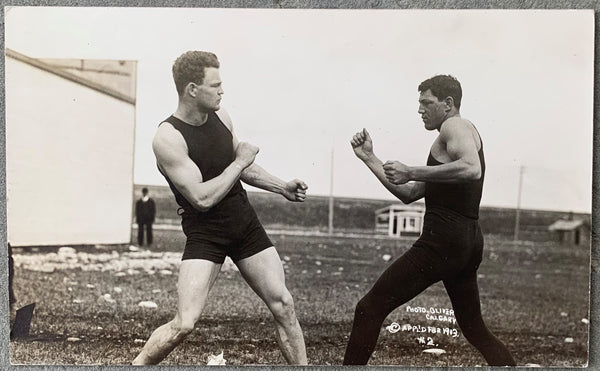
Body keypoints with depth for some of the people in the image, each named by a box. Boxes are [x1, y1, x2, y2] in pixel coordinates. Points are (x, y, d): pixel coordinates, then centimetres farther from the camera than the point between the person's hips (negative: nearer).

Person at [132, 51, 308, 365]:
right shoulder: (168, 138, -19)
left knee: (283, 305, 4)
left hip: (245, 224, 6)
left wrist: (281, 187, 11)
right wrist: (240, 162, -15)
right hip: (204, 236, -6)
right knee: (184, 323, -14)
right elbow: (202, 198, -24)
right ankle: (136, 365, 8)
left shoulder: (220, 116, 1)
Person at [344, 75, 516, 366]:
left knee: (369, 309, -6)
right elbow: (409, 195, 24)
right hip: (469, 242, 11)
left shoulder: (455, 126, -3)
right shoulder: (451, 143, 26)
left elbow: (472, 169, -26)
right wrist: (368, 158, 21)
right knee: (475, 329, 20)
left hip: (443, 240, -11)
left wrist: (411, 172, -20)